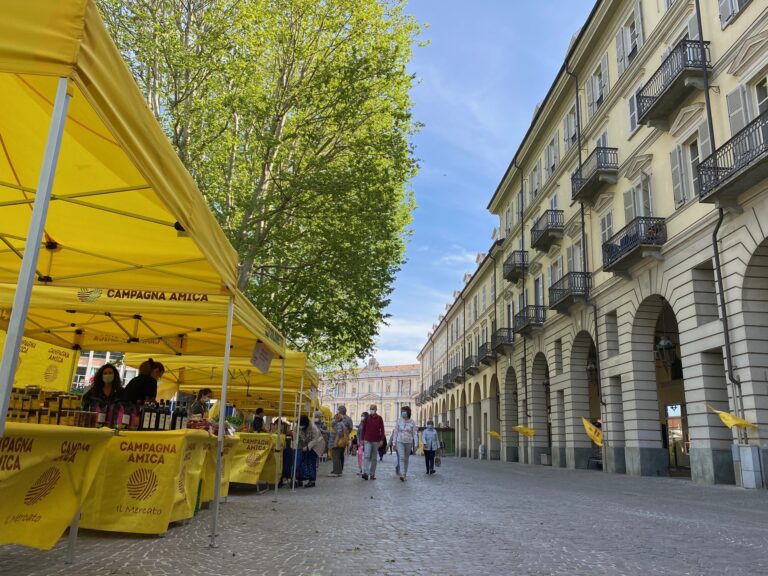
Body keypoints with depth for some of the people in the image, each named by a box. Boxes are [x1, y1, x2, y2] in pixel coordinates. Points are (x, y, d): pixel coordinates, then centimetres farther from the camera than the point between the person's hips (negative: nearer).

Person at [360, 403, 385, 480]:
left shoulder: (379, 418, 1)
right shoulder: (367, 418, 3)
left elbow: (382, 430, 2)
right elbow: (364, 429, 8)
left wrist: (382, 440, -5)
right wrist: (362, 439, 5)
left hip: (376, 441, 0)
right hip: (367, 440, 0)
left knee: (374, 458, 8)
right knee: (366, 456, -13)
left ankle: (372, 474, 15)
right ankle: (365, 473, -20)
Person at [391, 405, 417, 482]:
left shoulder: (412, 422, -4)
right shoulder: (399, 421, -2)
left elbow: (415, 434, -2)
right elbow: (396, 432, 4)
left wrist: (415, 445, -7)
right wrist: (394, 443, 2)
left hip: (409, 442, 1)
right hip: (400, 442, -1)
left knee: (406, 459, 10)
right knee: (401, 457, -16)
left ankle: (405, 474, 24)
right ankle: (402, 475, -24)